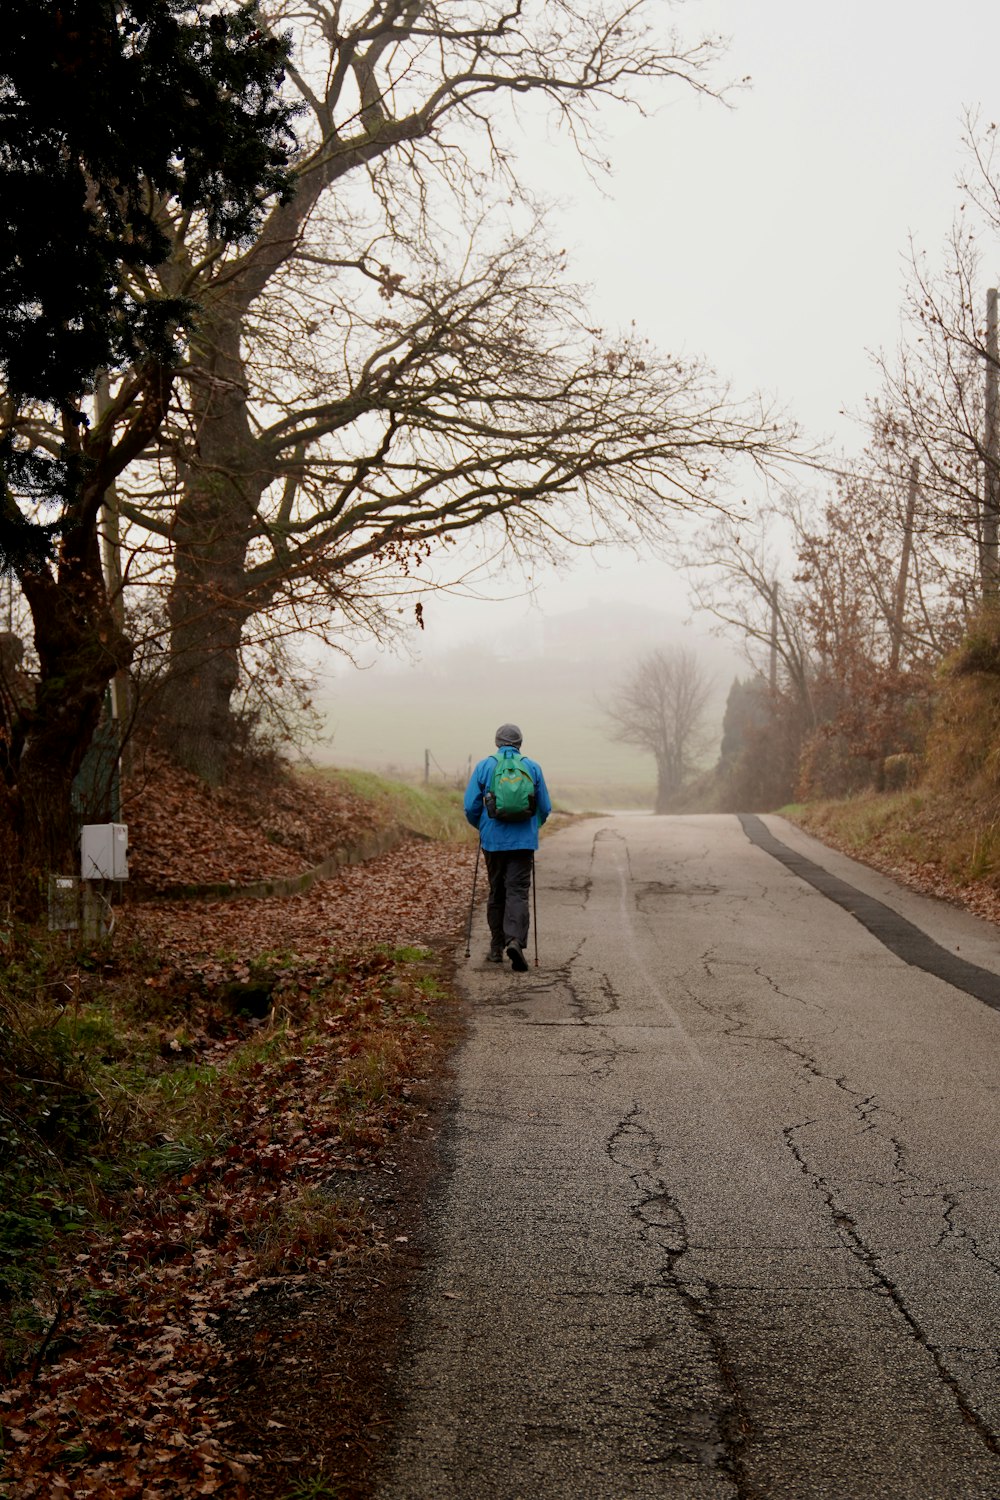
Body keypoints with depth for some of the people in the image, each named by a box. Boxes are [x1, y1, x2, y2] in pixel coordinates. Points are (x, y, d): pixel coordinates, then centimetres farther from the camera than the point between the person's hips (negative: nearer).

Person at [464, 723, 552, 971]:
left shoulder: (484, 766, 1)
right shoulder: (533, 767, 2)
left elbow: (470, 806, 1)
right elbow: (545, 807, 7)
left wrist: (481, 826, 21)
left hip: (493, 841, 1)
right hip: (523, 841, -1)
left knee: (496, 893, 13)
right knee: (518, 892, -3)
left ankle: (497, 948, 17)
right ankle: (515, 940, -24)